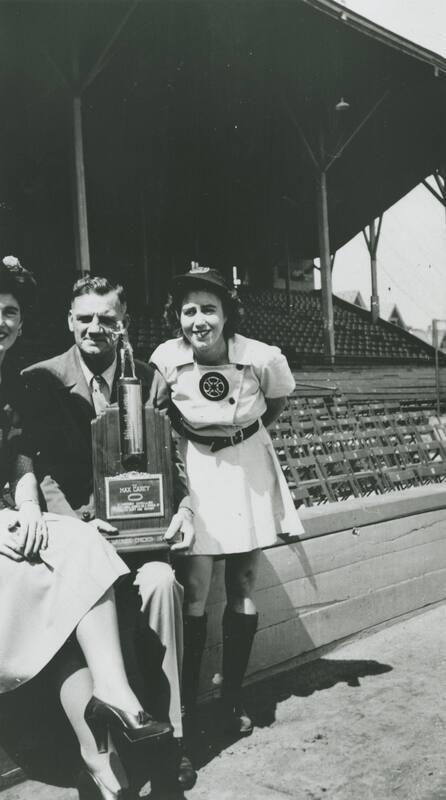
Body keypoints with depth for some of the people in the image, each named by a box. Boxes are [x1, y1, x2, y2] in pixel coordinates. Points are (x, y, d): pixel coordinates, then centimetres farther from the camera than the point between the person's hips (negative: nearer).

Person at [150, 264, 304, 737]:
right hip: (195, 468, -1)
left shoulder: (262, 358, -19)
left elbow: (278, 401, 5)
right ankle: (186, 699, 12)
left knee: (243, 587, 7)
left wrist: (244, 434, -2)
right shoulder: (165, 359, -17)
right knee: (195, 587, -7)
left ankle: (232, 697, 23)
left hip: (247, 467, 1)